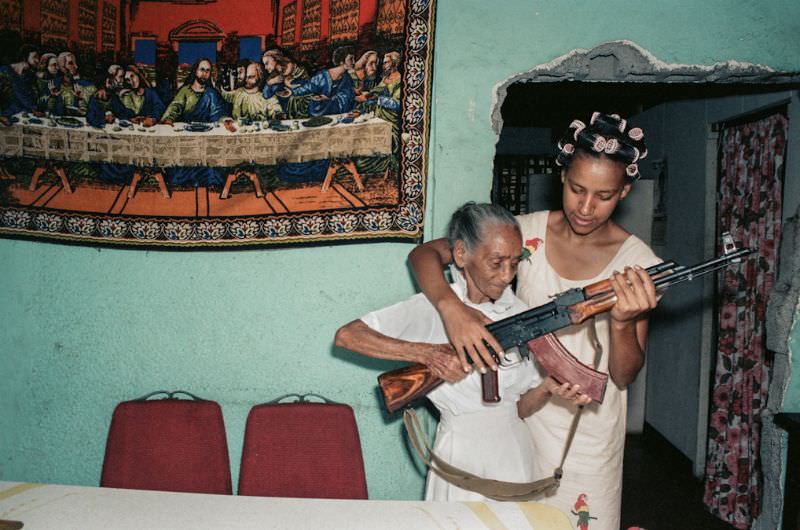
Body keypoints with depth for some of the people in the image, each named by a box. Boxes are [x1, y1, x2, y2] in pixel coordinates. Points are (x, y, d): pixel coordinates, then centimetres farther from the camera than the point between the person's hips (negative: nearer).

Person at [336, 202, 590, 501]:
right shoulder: (434, 307, -13)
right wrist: (427, 353, -26)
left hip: (514, 454, 4)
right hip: (460, 456, -4)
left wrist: (549, 387, -16)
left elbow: (520, 406, 5)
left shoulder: (520, 314, 1)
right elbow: (346, 335, -21)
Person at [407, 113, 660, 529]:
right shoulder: (529, 231, -8)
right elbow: (424, 253, -11)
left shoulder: (636, 262, -11)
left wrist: (623, 322, -31)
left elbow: (623, 376, -10)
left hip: (588, 428, -1)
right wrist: (451, 307, -30)